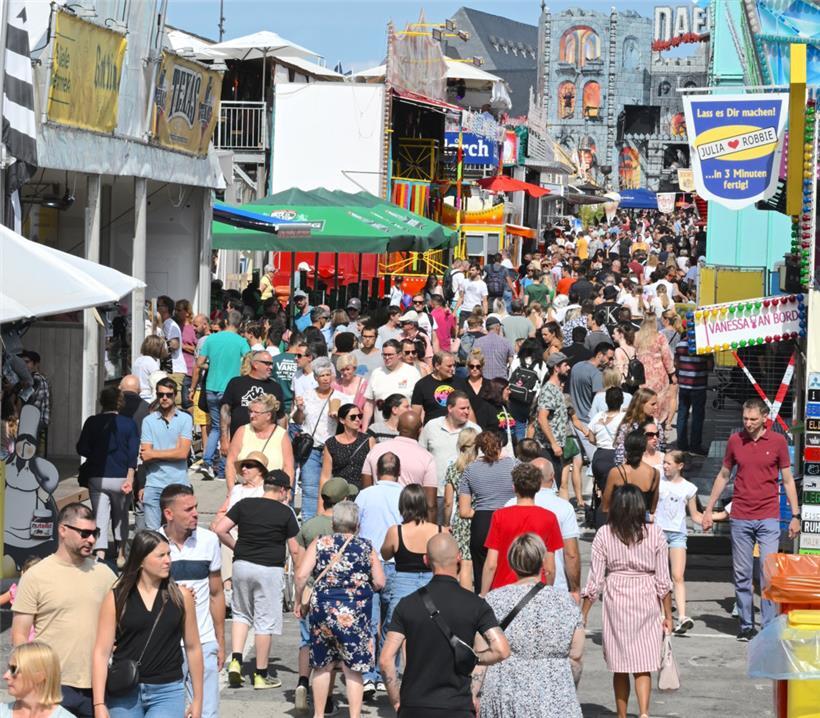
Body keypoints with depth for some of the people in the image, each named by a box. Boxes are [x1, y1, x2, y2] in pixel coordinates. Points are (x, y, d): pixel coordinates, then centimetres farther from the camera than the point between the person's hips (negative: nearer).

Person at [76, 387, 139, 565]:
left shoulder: (92, 422, -2)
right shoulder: (128, 423, -3)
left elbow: (82, 449, -3)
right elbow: (133, 453, -9)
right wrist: (130, 478, -10)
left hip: (97, 477, 0)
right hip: (120, 477, 0)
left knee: (100, 517, 1)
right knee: (120, 516, 17)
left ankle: (100, 554, -15)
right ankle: (121, 555, 27)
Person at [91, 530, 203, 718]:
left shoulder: (181, 596, 2)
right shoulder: (117, 598, -2)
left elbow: (192, 648, 10)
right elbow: (101, 652, -4)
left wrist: (197, 699, 12)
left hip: (168, 691, 0)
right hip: (124, 694, 0)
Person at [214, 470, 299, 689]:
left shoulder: (244, 505, 4)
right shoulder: (285, 512, -3)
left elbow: (220, 530, -2)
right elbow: (294, 550, -2)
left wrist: (236, 547, 11)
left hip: (242, 564, 3)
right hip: (270, 569, -3)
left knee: (241, 613, 20)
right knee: (265, 621, 3)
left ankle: (235, 660, 3)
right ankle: (261, 674, 8)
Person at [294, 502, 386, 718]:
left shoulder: (320, 544, 0)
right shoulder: (366, 547, 1)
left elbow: (301, 575, -8)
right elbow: (379, 582, 0)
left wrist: (298, 601, 5)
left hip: (322, 609, 1)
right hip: (355, 613, -1)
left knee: (322, 666, 15)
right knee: (353, 668, 5)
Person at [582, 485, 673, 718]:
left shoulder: (604, 535, -4)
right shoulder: (655, 534, -3)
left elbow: (595, 579, -3)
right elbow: (663, 580, -1)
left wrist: (583, 613, 5)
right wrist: (668, 615, 7)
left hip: (616, 602, 0)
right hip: (647, 602, 0)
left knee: (620, 666, 11)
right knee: (643, 665, 1)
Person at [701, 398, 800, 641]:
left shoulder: (777, 441, 0)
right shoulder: (735, 441, 5)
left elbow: (788, 480, 6)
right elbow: (723, 476, 16)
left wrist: (795, 515, 3)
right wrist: (708, 509, 15)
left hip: (768, 518, -2)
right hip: (740, 518, 2)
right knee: (741, 575, 5)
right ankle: (746, 625, 14)